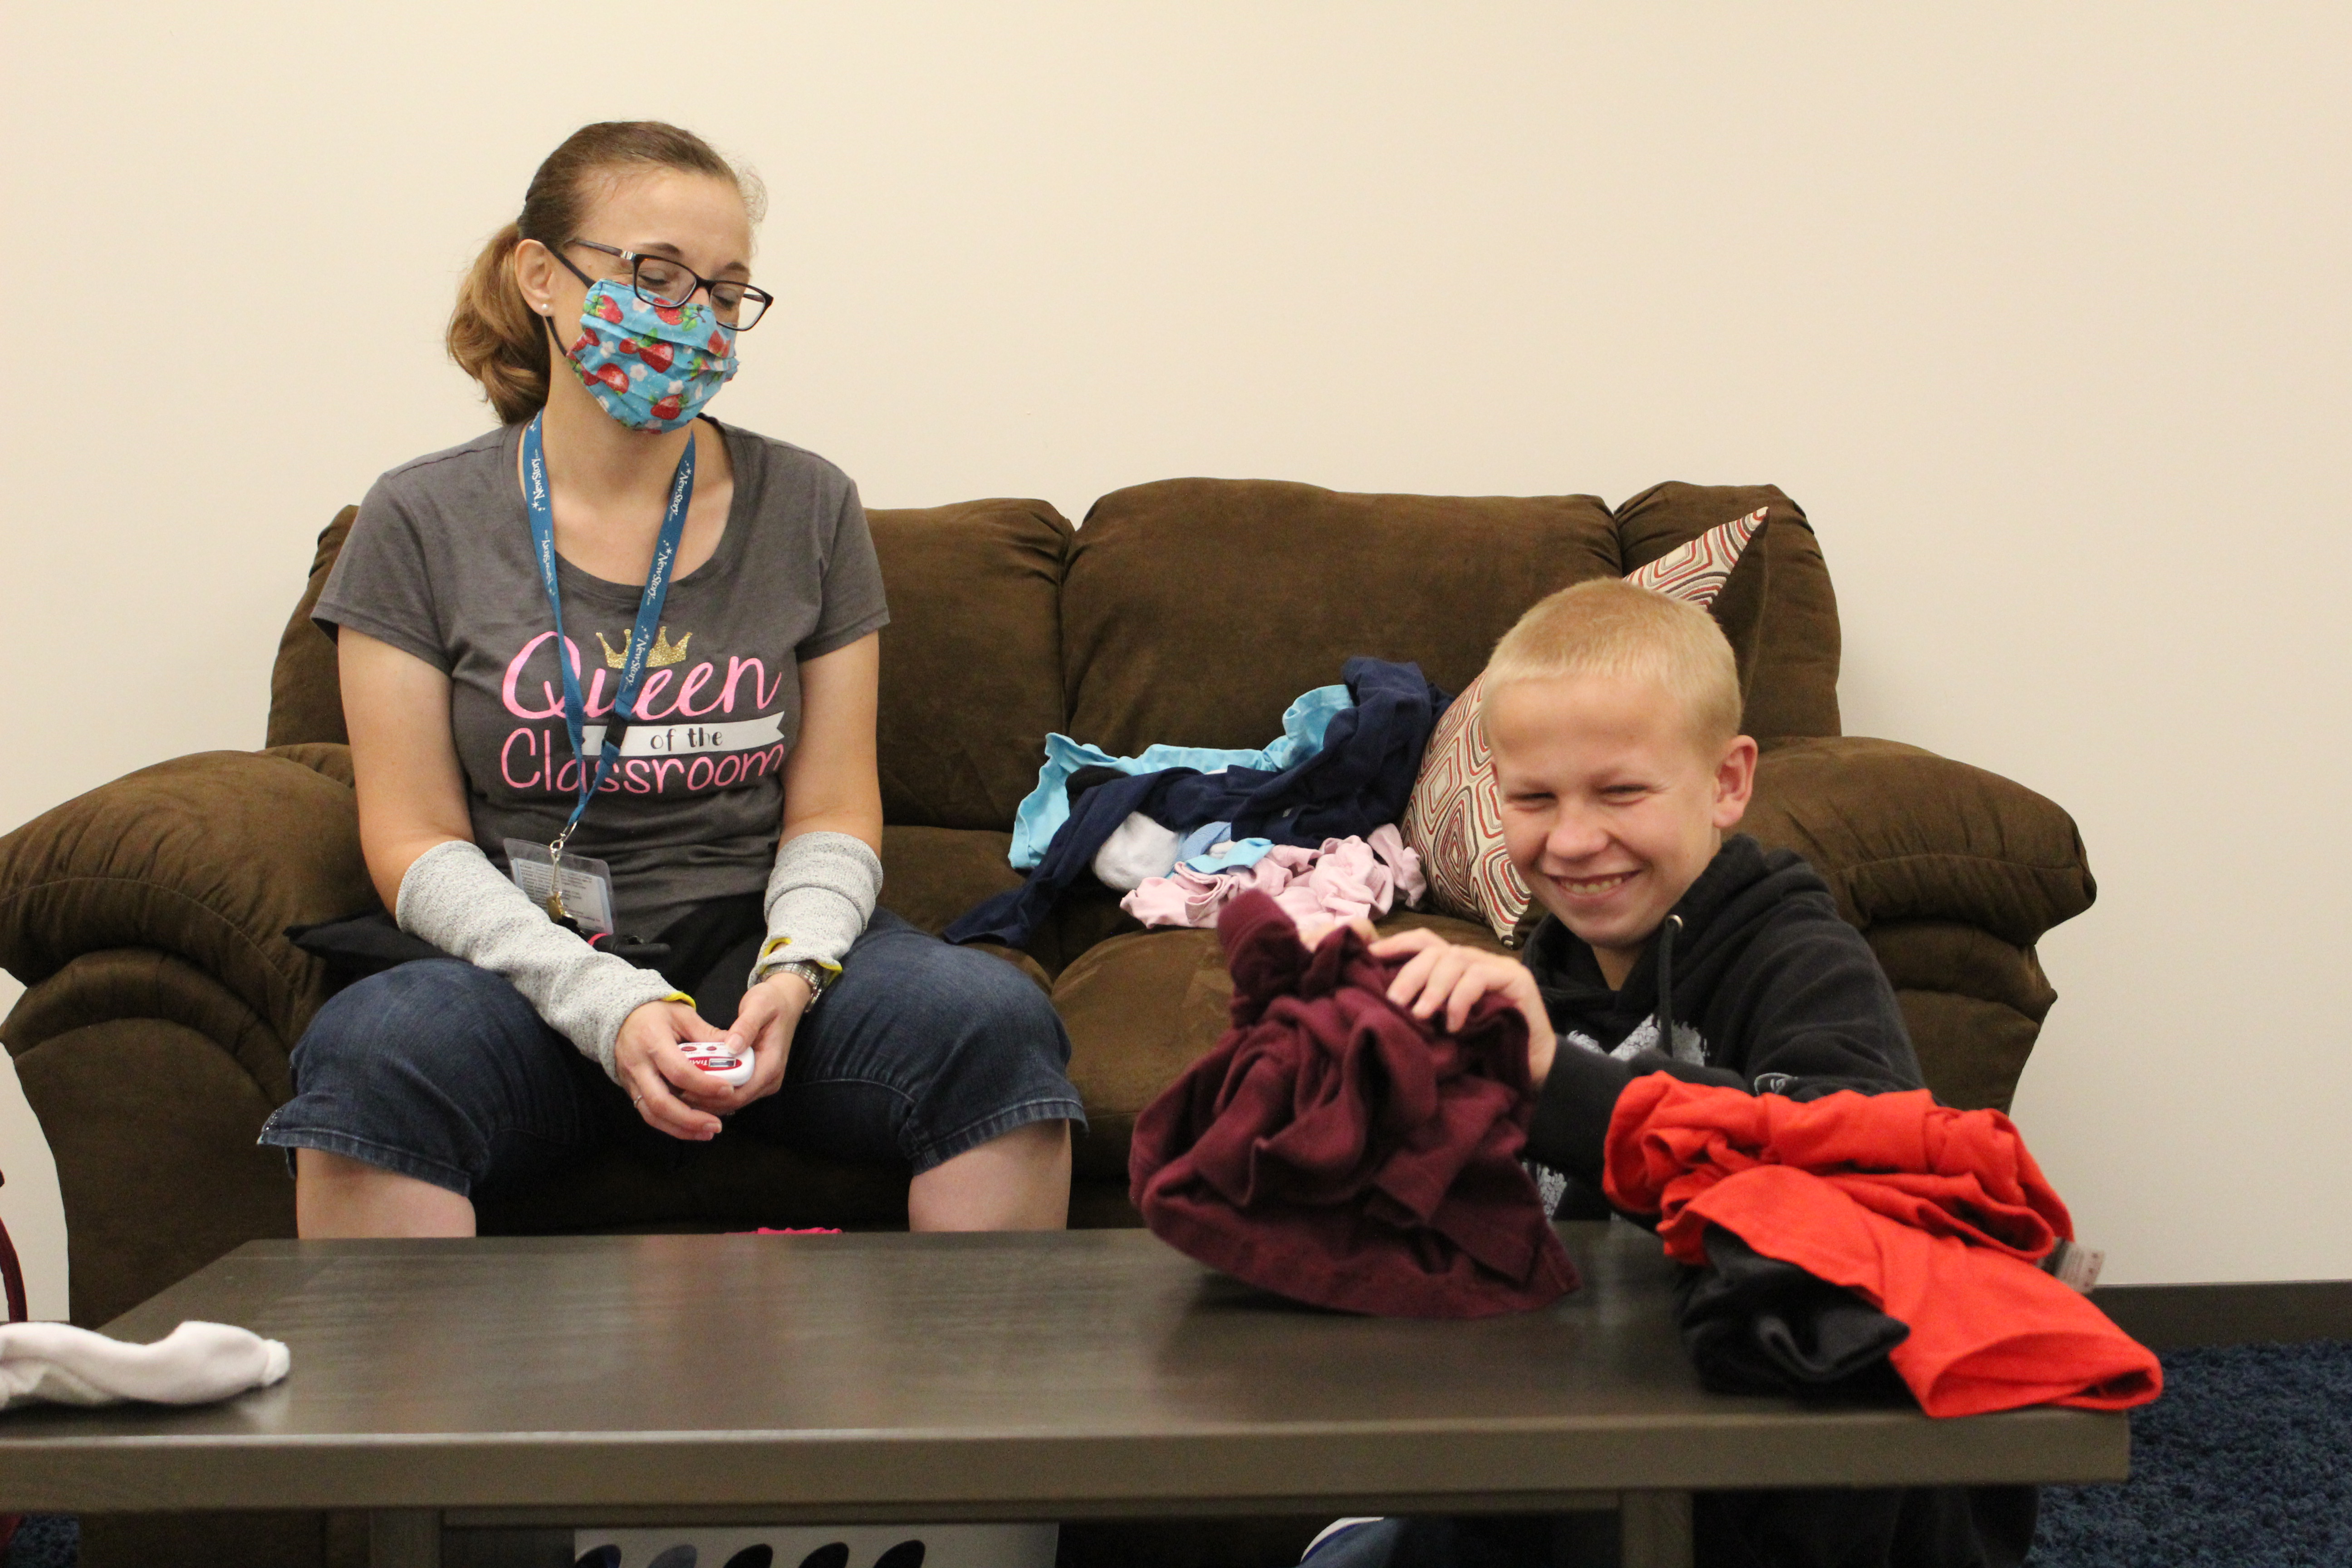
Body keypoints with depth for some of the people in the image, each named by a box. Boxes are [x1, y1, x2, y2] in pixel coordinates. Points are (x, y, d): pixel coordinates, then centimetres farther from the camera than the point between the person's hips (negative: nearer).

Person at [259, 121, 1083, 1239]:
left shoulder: (806, 508, 9)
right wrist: (603, 1002, -17)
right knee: (368, 1052, -35)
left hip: (759, 944, 2)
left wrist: (793, 972, -15)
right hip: (527, 969, -2)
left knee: (996, 1023, -29)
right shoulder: (423, 524, 3)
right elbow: (416, 840, -1)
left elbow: (833, 812, 8)